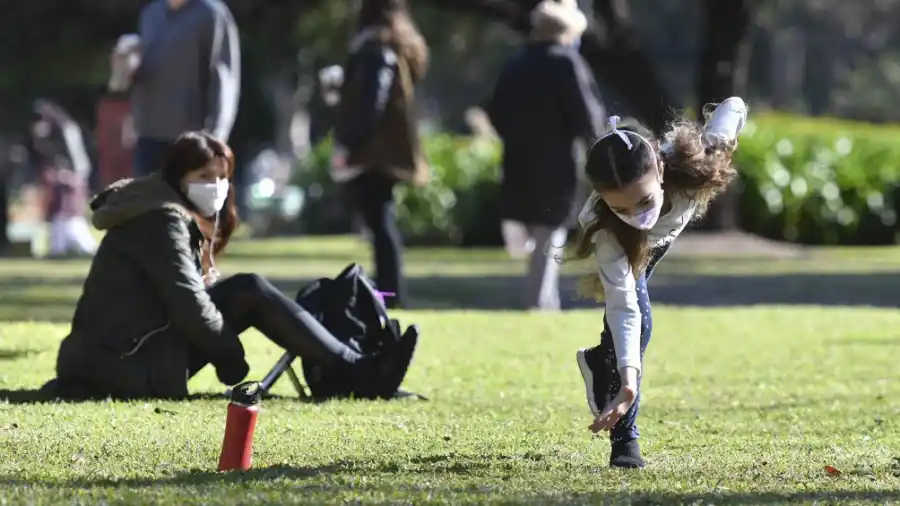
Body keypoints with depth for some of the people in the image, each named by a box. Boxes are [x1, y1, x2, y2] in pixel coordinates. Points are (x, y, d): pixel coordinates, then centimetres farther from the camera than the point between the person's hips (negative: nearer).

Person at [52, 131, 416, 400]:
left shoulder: (186, 219, 19)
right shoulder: (164, 220, -12)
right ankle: (360, 372, -14)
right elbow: (189, 305, -19)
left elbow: (200, 288, 14)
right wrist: (231, 356, -7)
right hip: (127, 363, -10)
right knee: (250, 292, -13)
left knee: (247, 291, 7)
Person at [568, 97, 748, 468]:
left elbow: (734, 107, -29)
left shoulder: (693, 163, -47)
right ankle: (624, 440, -5)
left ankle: (600, 363, 43)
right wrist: (628, 380, -56)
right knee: (636, 315, -18)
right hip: (624, 244, -3)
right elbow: (623, 307, -46)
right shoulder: (604, 227, -47)